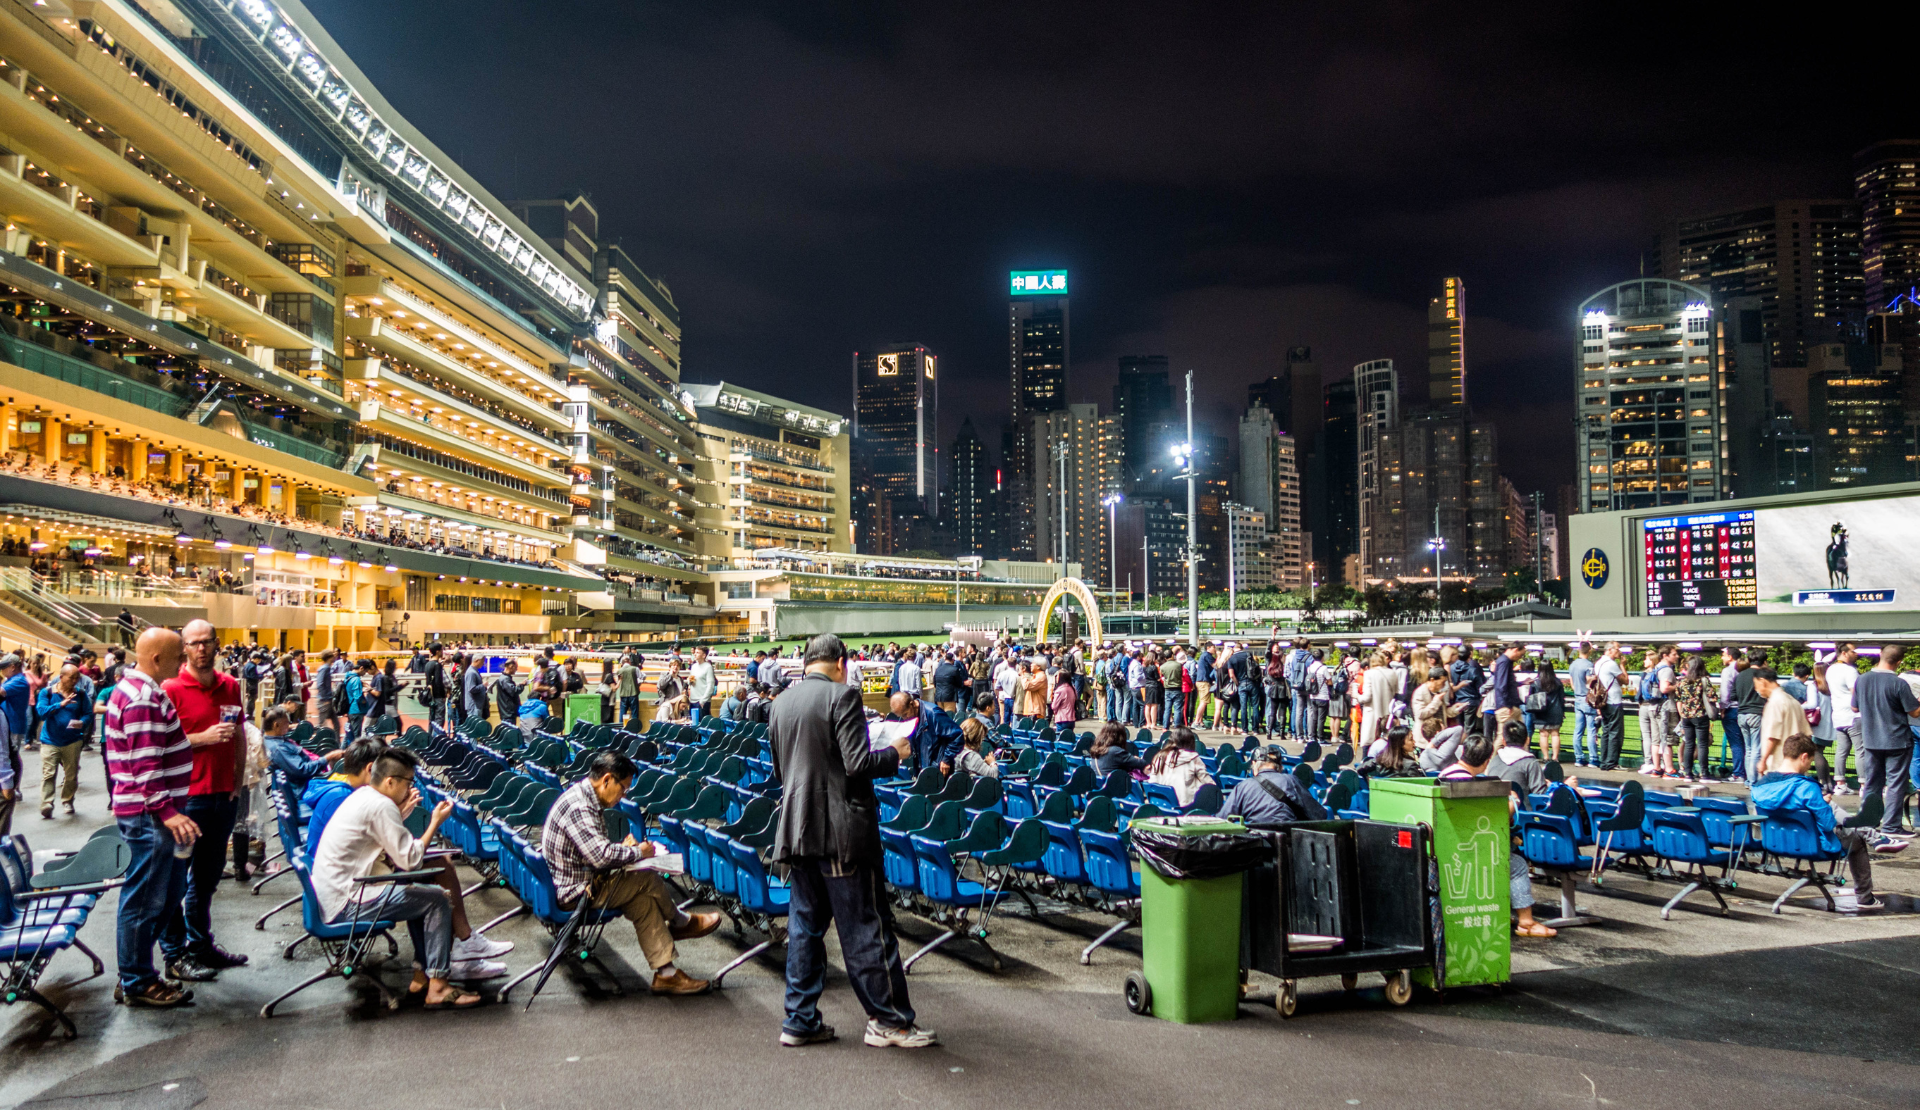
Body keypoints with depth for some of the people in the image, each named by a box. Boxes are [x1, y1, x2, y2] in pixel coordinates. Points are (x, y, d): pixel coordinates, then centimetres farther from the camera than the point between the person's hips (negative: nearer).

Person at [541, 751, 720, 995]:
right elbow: (600, 855, -33)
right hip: (575, 892, -10)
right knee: (649, 880, -10)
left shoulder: (588, 800, 9)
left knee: (644, 901, 2)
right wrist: (637, 853, -16)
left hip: (582, 880, 10)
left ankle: (666, 973, 4)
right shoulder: (577, 806, -25)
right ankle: (680, 922, 14)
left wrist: (624, 848, 1)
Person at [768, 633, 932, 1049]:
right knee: (866, 926, 1)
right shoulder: (842, 695, -12)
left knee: (805, 924, 13)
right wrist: (895, 753, -2)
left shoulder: (781, 703, 11)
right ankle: (889, 1020, 8)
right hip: (841, 830, -7)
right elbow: (858, 764, -18)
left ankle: (800, 1021, 17)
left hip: (796, 828, 7)